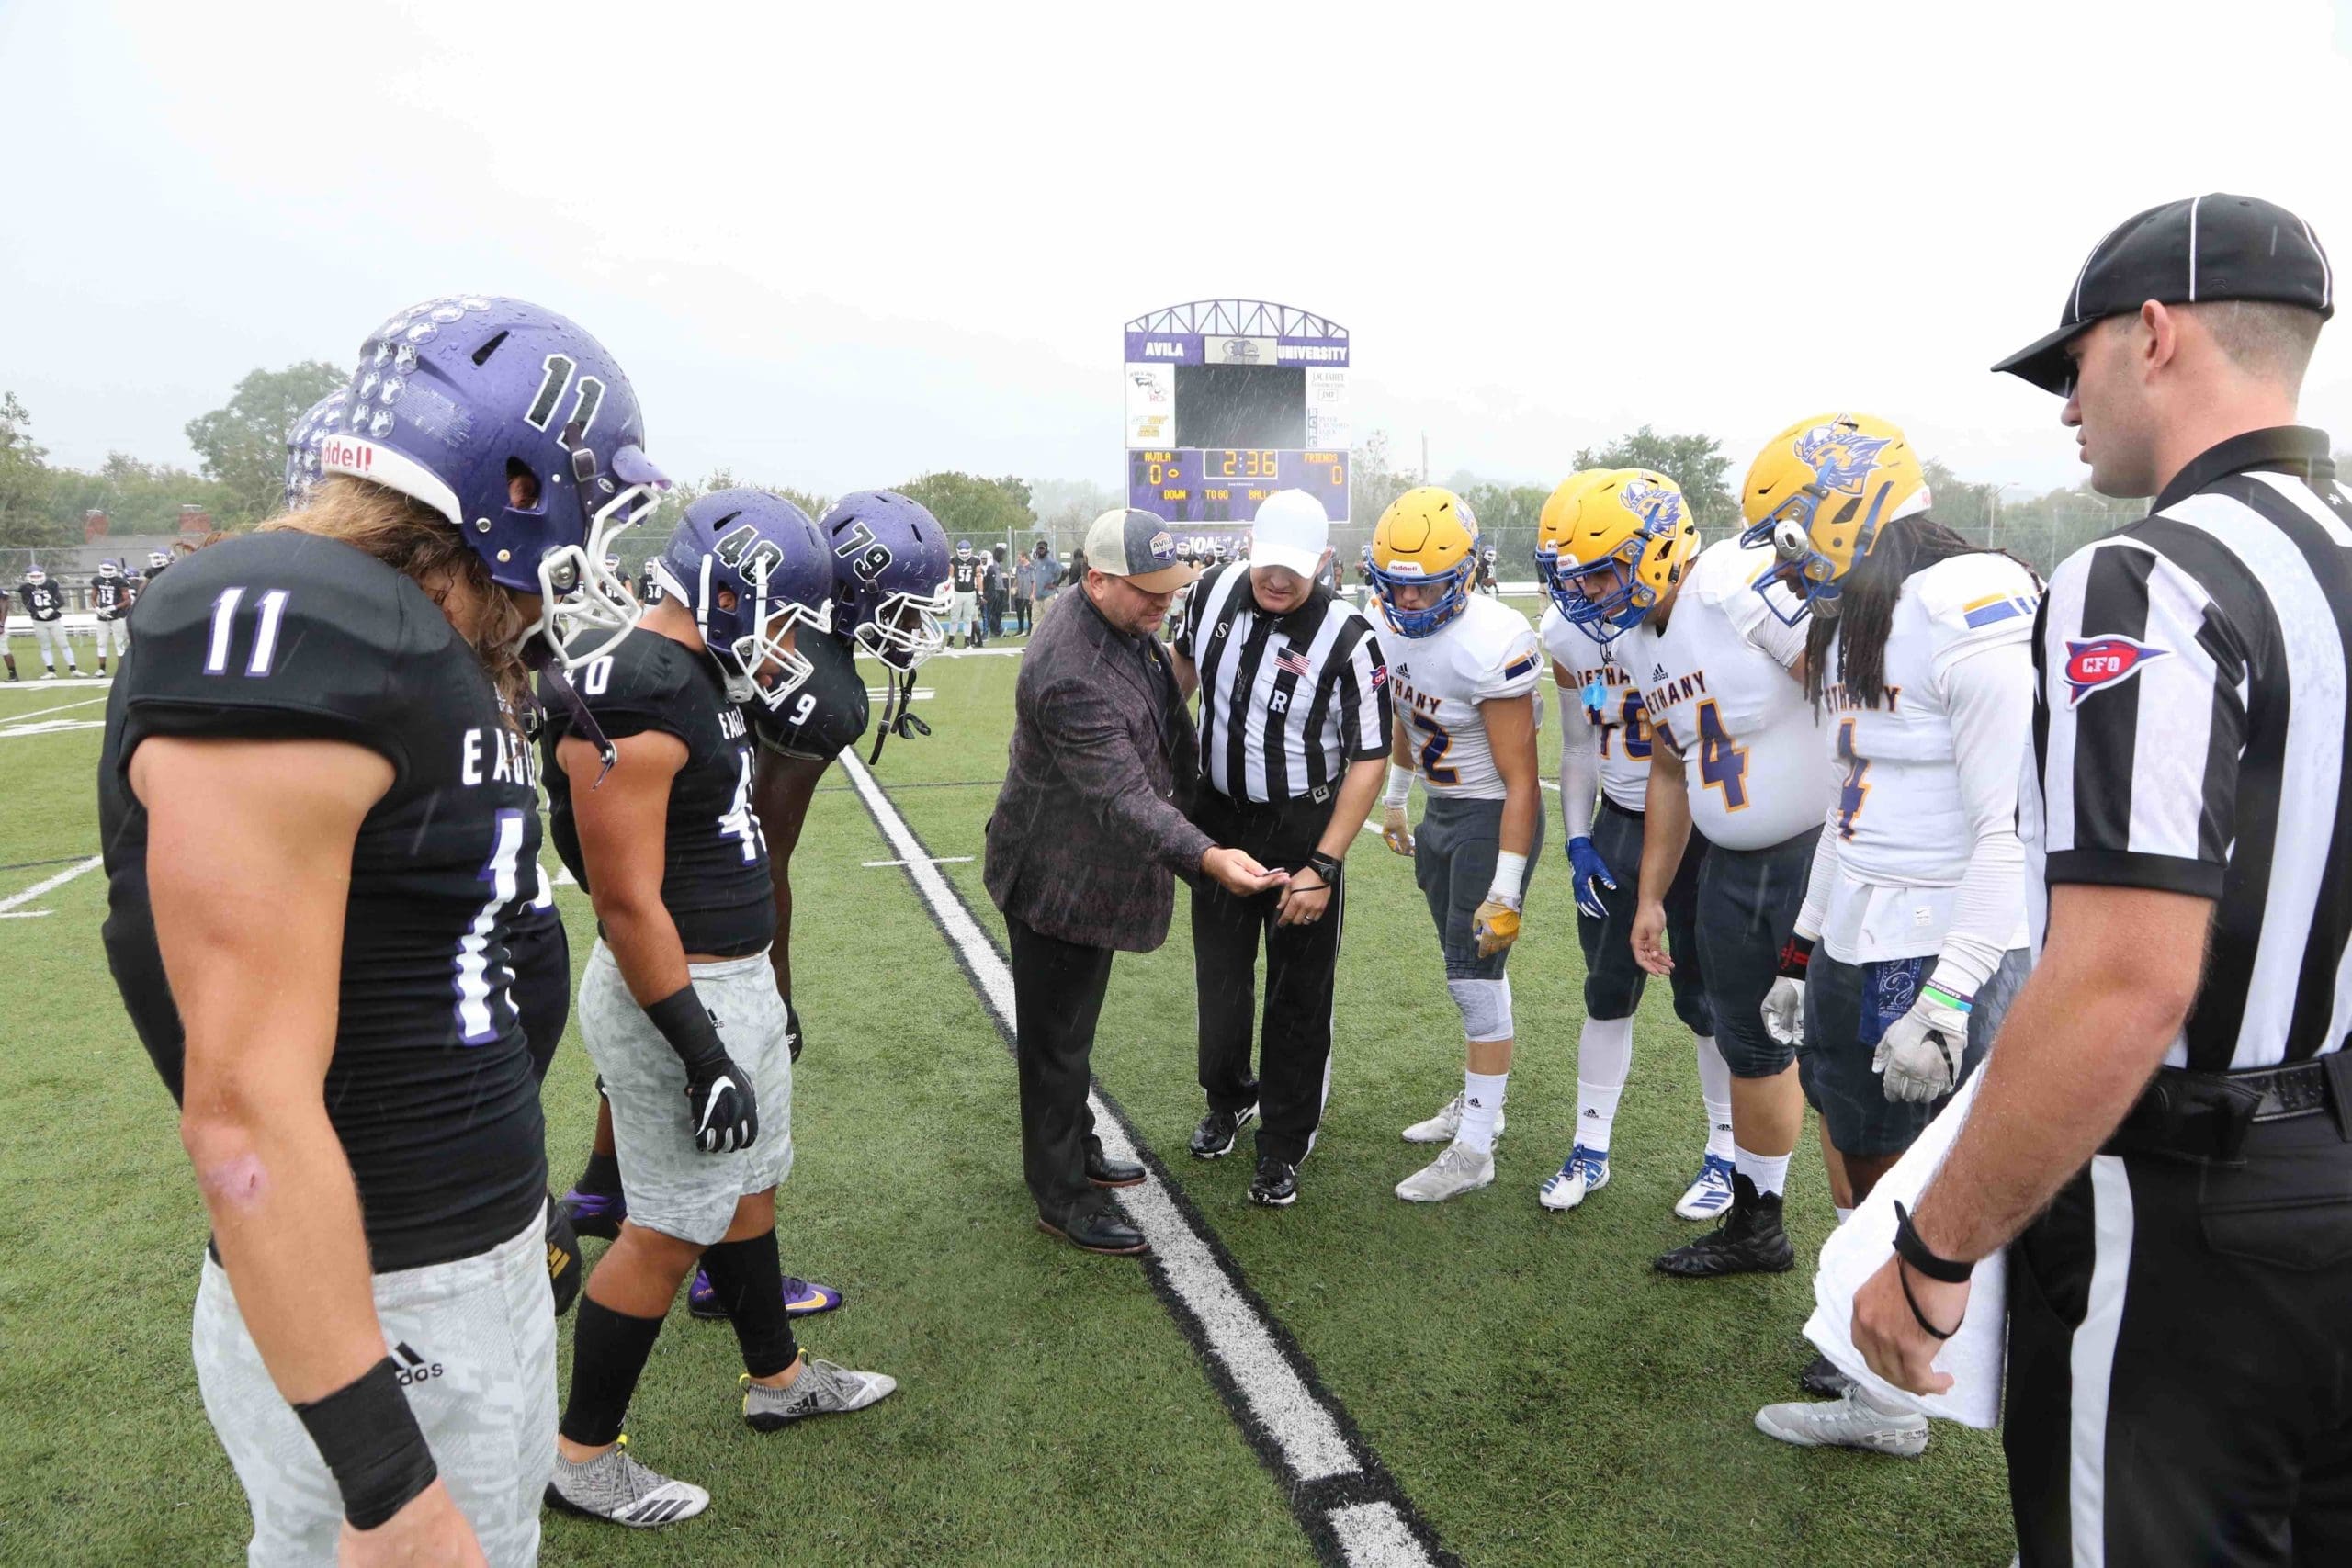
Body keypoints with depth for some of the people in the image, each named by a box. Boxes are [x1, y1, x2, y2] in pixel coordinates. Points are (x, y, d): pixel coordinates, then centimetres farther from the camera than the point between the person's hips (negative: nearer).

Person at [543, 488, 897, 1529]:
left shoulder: (702, 677, 8)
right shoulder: (633, 699, -23)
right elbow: (627, 901, -25)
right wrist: (702, 1051, -22)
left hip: (736, 977, 10)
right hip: (677, 996, -10)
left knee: (750, 1183, 22)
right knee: (672, 1229, 4)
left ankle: (778, 1378, 41)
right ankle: (579, 1454, 24)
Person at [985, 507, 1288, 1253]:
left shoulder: (1129, 626, -1)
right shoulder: (1069, 674, -32)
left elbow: (1166, 725, 15)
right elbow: (1123, 795, -35)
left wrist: (1197, 795, 21)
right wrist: (1204, 856, -44)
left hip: (1094, 871, 9)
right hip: (1056, 880, -9)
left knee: (1072, 1029, 24)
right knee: (1056, 1040, 6)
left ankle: (1076, 1149, 42)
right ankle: (1062, 1199, 21)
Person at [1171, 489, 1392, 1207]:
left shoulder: (1347, 640, -22)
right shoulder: (1215, 590, -9)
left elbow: (1368, 762, -17)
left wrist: (1322, 868, -21)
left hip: (1302, 826, -4)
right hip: (1218, 813, 4)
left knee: (1299, 993, 6)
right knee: (1220, 972, 17)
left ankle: (1284, 1142, 24)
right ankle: (1227, 1098, 42)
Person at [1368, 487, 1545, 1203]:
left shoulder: (1490, 646, -27)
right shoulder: (1396, 626, -3)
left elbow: (1520, 781, -24)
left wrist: (1506, 891, -24)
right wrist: (1394, 799, 26)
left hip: (1491, 818, -7)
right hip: (1440, 810, 8)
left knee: (1475, 975, -2)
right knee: (1467, 968, 18)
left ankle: (1474, 1150, 10)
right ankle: (1477, 1101, 35)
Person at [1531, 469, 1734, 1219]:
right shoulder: (1568, 635, -3)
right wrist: (1578, 842, 2)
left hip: (1701, 828, -5)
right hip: (1618, 826, 5)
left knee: (1706, 997, 7)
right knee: (1607, 991, 12)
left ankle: (1726, 1155, 28)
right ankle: (1590, 1149, 26)